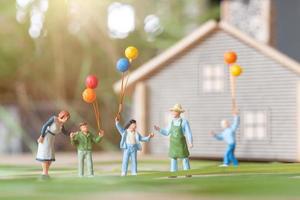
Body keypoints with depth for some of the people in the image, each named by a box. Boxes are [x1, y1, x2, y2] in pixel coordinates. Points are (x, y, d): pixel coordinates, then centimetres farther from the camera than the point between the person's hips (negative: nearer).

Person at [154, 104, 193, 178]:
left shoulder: (185, 122, -11)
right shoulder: (171, 122, 3)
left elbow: (189, 133, -13)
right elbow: (166, 133, 8)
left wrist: (190, 143, -26)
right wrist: (159, 129, -7)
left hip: (181, 143, -4)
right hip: (173, 143, 4)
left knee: (185, 158, 1)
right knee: (173, 158, 2)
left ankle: (188, 173, 11)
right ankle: (174, 174, 7)